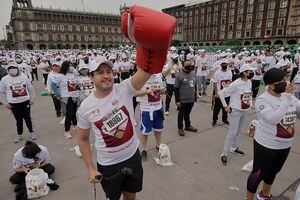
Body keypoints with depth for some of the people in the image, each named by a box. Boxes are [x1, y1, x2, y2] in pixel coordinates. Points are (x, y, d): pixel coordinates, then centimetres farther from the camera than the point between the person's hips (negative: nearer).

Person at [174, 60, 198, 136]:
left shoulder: (193, 74, 7)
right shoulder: (179, 75, -13)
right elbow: (176, 89, -13)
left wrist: (195, 97, 16)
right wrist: (177, 100, -14)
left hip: (191, 99, 6)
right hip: (183, 100, -5)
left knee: (187, 113, 20)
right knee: (181, 114, 8)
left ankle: (188, 126, 37)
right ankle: (180, 128, 22)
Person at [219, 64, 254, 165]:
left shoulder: (249, 82, 3)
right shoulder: (236, 84, -20)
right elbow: (221, 93, -18)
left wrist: (250, 103, 13)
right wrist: (225, 106, -16)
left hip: (245, 111, 7)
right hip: (235, 111, -7)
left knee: (238, 131, 19)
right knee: (232, 132, -6)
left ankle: (233, 147, 39)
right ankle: (224, 154, 5)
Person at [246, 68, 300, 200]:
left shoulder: (289, 96, 1)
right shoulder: (262, 100, -20)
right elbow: (274, 119, -33)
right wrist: (286, 98, -31)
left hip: (285, 145, 7)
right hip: (266, 145, -7)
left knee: (272, 172, 26)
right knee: (258, 174, 7)